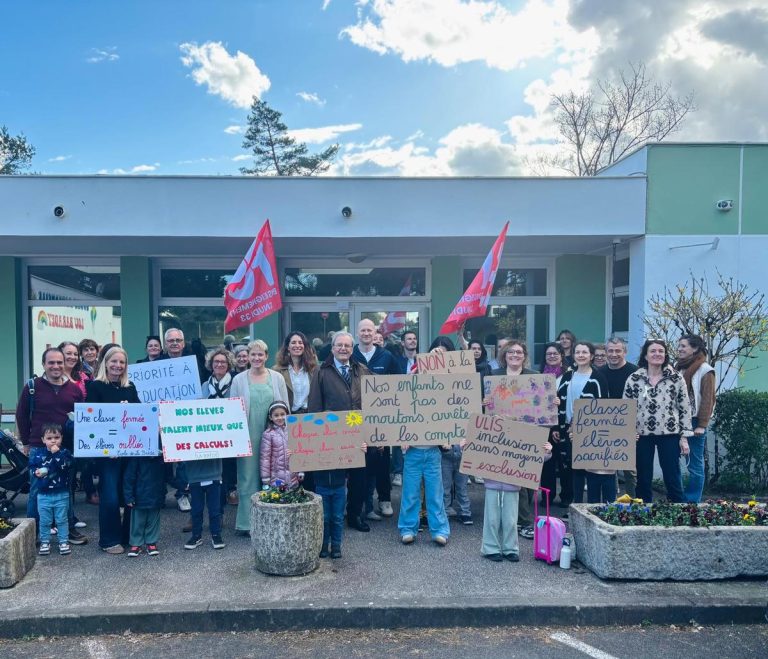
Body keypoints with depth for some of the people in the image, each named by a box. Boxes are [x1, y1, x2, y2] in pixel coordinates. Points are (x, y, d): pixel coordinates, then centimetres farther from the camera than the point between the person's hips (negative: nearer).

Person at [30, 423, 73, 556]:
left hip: (61, 494, -2)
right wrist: (36, 472, -13)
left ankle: (63, 542, 18)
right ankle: (45, 542, 24)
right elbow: (31, 467, 8)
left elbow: (66, 466, -22)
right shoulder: (38, 454, 0)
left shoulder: (65, 453, -7)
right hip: (43, 494, 2)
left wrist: (57, 454, -25)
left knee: (62, 520, 8)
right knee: (44, 521, 11)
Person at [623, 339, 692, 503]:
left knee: (673, 478, 4)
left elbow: (685, 408, 2)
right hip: (642, 435, 1)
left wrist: (684, 437, -2)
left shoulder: (676, 378, 1)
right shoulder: (634, 379, 2)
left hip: (669, 435, -1)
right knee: (643, 480, 9)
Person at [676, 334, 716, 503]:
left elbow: (708, 399, -10)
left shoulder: (705, 371, -5)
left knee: (694, 464, 0)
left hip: (694, 422, -6)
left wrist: (702, 425, -15)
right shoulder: (678, 368, 14)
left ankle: (693, 502, 8)